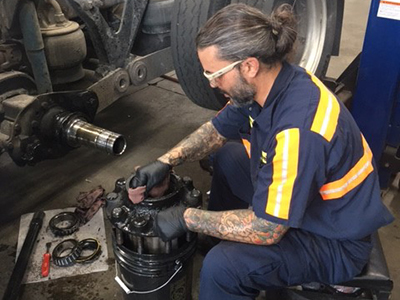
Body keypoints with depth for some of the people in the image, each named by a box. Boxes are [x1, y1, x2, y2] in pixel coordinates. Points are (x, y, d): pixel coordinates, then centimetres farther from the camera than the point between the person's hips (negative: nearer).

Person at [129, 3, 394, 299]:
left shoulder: (297, 128, -36)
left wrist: (187, 218, -20)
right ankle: (219, 236, 32)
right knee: (227, 158, 15)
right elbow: (216, 131, 7)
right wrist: (166, 161, -4)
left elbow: (266, 230, -30)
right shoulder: (267, 82, -9)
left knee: (221, 267, -27)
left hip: (335, 240, -8)